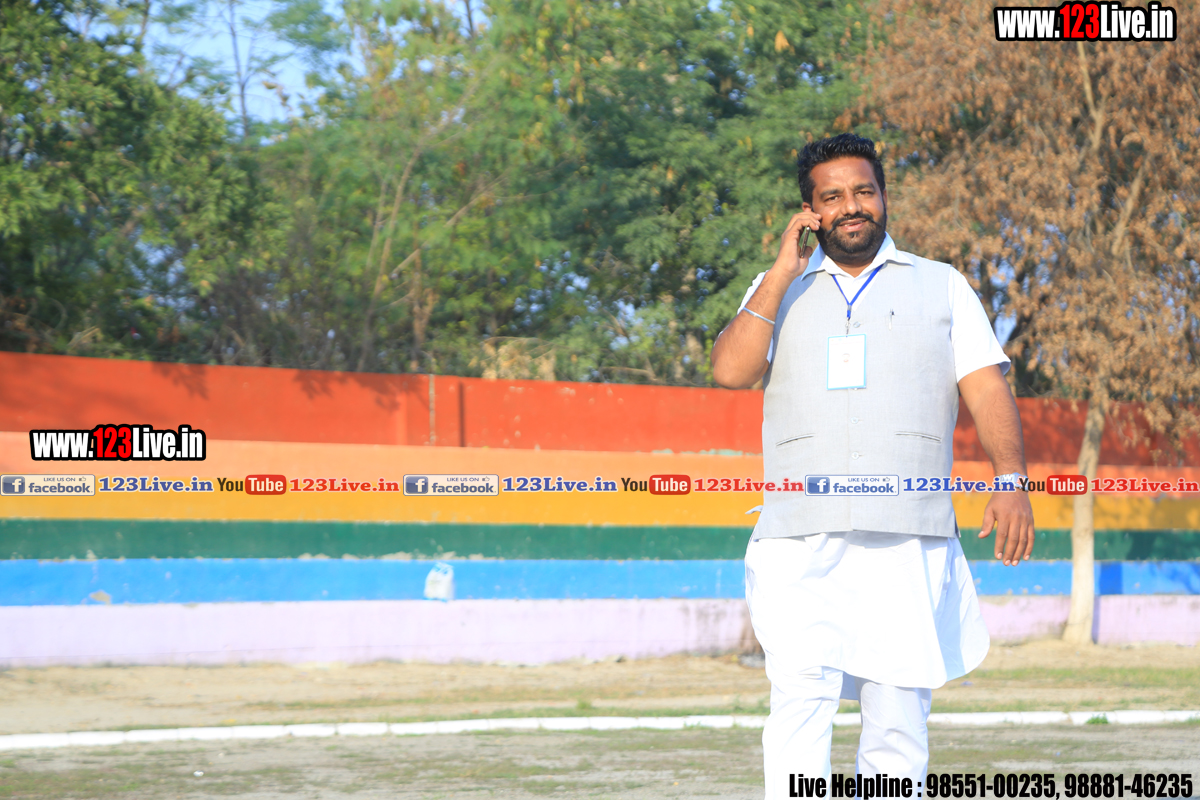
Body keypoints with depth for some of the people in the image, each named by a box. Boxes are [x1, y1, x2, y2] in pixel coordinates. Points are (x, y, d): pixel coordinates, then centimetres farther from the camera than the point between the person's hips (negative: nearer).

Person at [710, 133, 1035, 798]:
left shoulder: (943, 286, 17)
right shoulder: (778, 290, 18)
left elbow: (986, 388, 7)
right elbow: (730, 369, 0)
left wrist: (1011, 480, -9)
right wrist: (785, 271, 0)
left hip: (908, 544, 1)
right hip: (801, 540, 0)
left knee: (898, 721, -2)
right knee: (801, 698, -17)